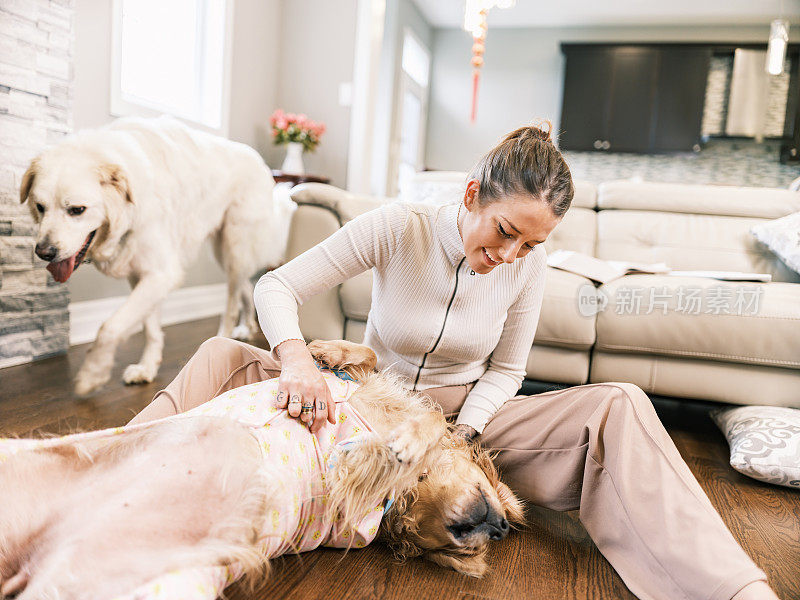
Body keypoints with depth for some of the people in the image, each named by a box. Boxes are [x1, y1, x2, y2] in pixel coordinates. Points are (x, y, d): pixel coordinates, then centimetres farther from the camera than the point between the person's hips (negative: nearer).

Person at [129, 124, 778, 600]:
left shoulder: (527, 264, -11)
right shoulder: (397, 227, -18)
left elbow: (506, 371, -1)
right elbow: (275, 286, -17)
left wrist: (460, 434, -19)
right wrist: (297, 355, -39)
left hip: (464, 415, 1)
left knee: (618, 408, -24)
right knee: (222, 356, -19)